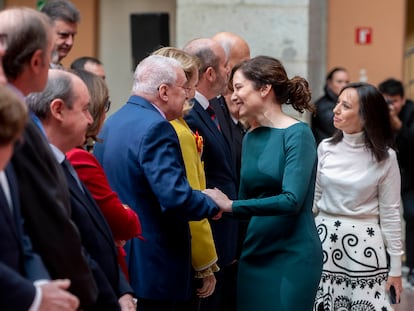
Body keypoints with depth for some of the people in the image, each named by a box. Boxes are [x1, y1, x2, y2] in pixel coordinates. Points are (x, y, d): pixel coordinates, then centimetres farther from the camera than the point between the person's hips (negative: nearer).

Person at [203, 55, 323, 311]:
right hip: (254, 253, 6)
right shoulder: (251, 137, 8)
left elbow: (292, 200, -22)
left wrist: (231, 205, -21)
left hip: (292, 257, -6)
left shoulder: (297, 134, -11)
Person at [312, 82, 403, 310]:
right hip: (325, 238, 3)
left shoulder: (384, 157, -6)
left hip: (364, 243, -3)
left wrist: (396, 267, -2)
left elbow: (389, 212, -2)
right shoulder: (326, 148, 2)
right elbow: (314, 197, 10)